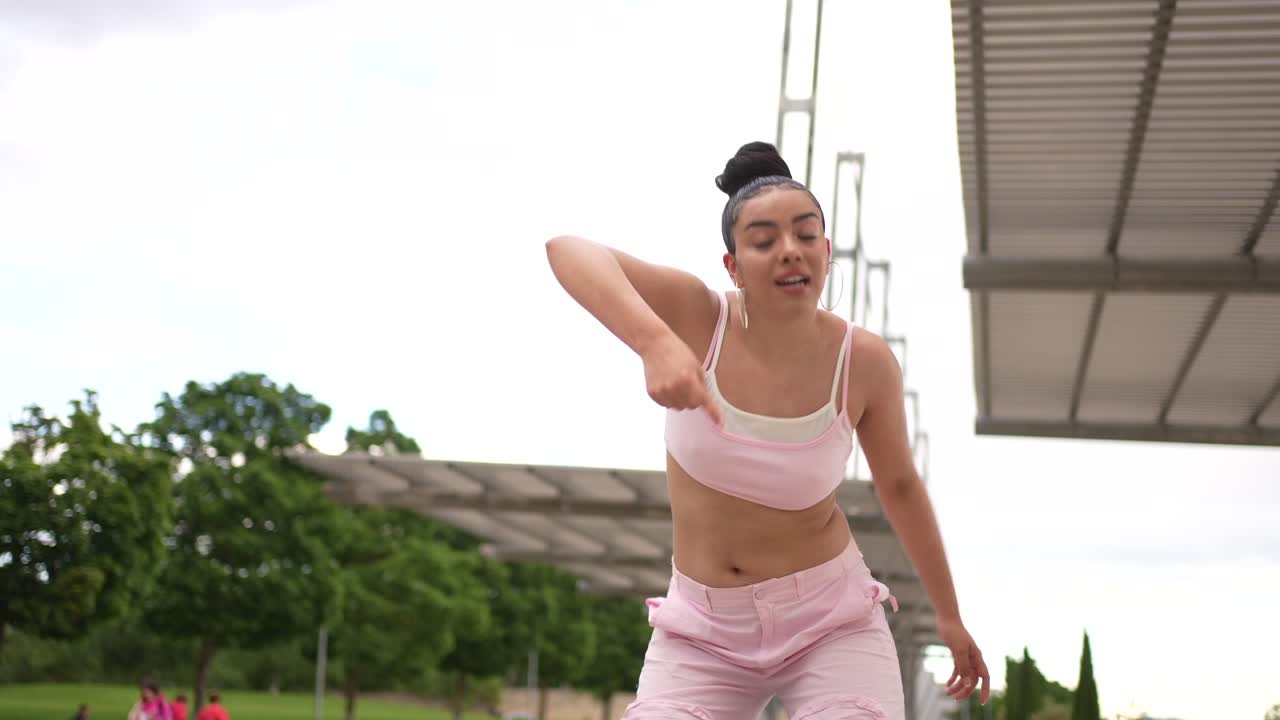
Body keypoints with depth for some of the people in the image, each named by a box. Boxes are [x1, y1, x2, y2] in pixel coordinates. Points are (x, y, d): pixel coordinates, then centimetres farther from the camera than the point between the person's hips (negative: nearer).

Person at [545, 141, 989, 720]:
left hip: (829, 624, 0)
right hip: (703, 635, 1)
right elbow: (567, 248, -32)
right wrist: (655, 340, -50)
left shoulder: (864, 362, -12)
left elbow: (899, 484, 5)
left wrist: (949, 615, 14)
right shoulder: (698, 316, -15)